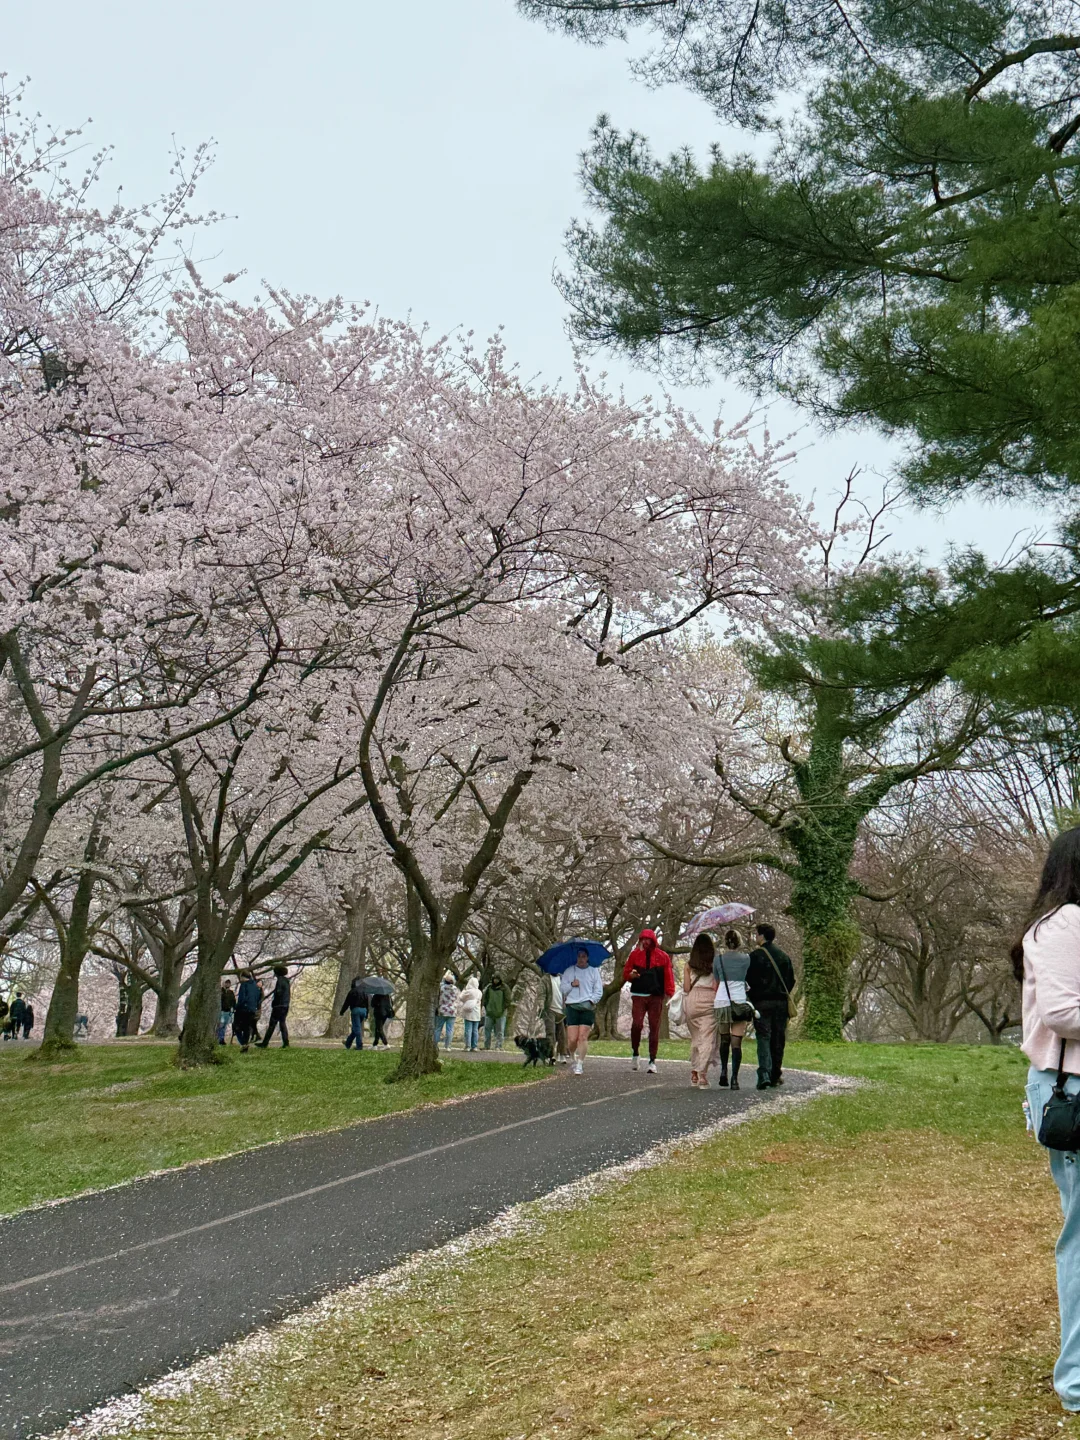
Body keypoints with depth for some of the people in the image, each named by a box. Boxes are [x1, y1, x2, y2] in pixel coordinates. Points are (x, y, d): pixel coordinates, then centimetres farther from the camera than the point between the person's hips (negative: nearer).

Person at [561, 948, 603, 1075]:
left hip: (587, 1007, -1)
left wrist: (592, 1001, -8)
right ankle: (573, 1058, 23)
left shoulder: (594, 971, 9)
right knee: (572, 1039, -6)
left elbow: (598, 990, 7)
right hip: (572, 1006, 1)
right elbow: (562, 987, 11)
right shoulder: (569, 971, 13)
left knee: (583, 1037, -10)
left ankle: (580, 1064, -4)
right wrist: (571, 984, -8)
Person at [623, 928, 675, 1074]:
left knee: (654, 1027, 0)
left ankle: (652, 1060, 5)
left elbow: (668, 975, 4)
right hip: (638, 996, 0)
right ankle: (635, 1053, 9)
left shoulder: (662, 956, 6)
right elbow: (625, 972, 13)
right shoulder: (634, 955, 9)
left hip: (656, 997, 0)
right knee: (637, 1024, -14)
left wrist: (669, 993, -6)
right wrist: (631, 975, -11)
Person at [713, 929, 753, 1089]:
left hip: (721, 1002, 2)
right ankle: (734, 1078, -7)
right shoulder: (746, 959, 2)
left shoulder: (719, 959, 4)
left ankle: (723, 1071, 10)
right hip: (740, 1002, -1)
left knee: (724, 1039, 18)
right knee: (737, 1042, -2)